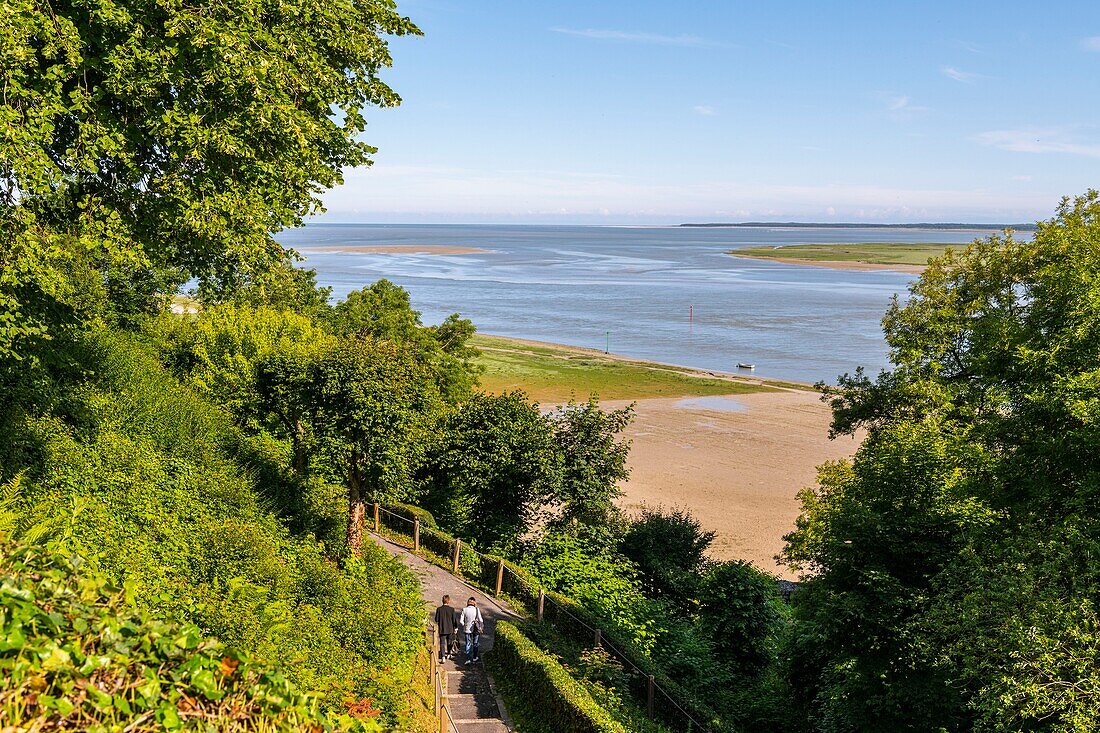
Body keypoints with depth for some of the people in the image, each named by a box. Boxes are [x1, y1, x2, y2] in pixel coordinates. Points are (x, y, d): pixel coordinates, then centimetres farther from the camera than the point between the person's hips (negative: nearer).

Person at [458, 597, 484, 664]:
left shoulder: (464, 610, -7)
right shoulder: (477, 610, -11)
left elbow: (461, 621, -5)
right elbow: (480, 620, -9)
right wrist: (481, 628, 6)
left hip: (467, 629, 0)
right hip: (476, 629, 0)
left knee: (468, 644, 8)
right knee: (476, 643, 16)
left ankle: (468, 659, 2)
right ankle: (475, 658, 27)